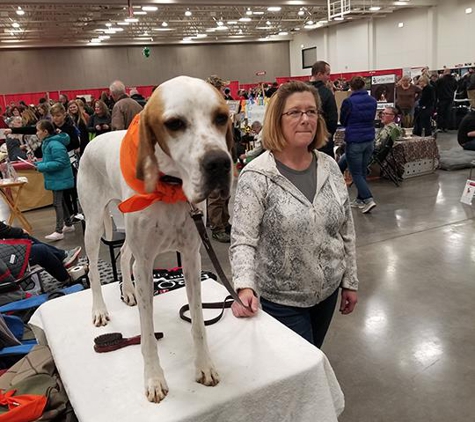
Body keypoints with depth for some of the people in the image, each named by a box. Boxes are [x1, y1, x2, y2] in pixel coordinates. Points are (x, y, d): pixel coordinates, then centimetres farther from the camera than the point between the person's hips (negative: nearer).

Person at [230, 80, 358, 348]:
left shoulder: (330, 167, -1)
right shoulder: (256, 177, -17)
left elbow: (346, 232, 6)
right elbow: (243, 241, -19)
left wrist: (350, 281, 9)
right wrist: (245, 287, -34)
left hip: (328, 292, 5)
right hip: (281, 301, -5)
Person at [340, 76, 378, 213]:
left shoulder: (348, 102, -12)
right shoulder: (372, 101, 5)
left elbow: (342, 121, 1)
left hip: (354, 141, -6)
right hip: (369, 140, 6)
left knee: (356, 173, 1)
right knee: (363, 171, 16)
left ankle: (368, 199, -11)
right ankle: (360, 199, 25)